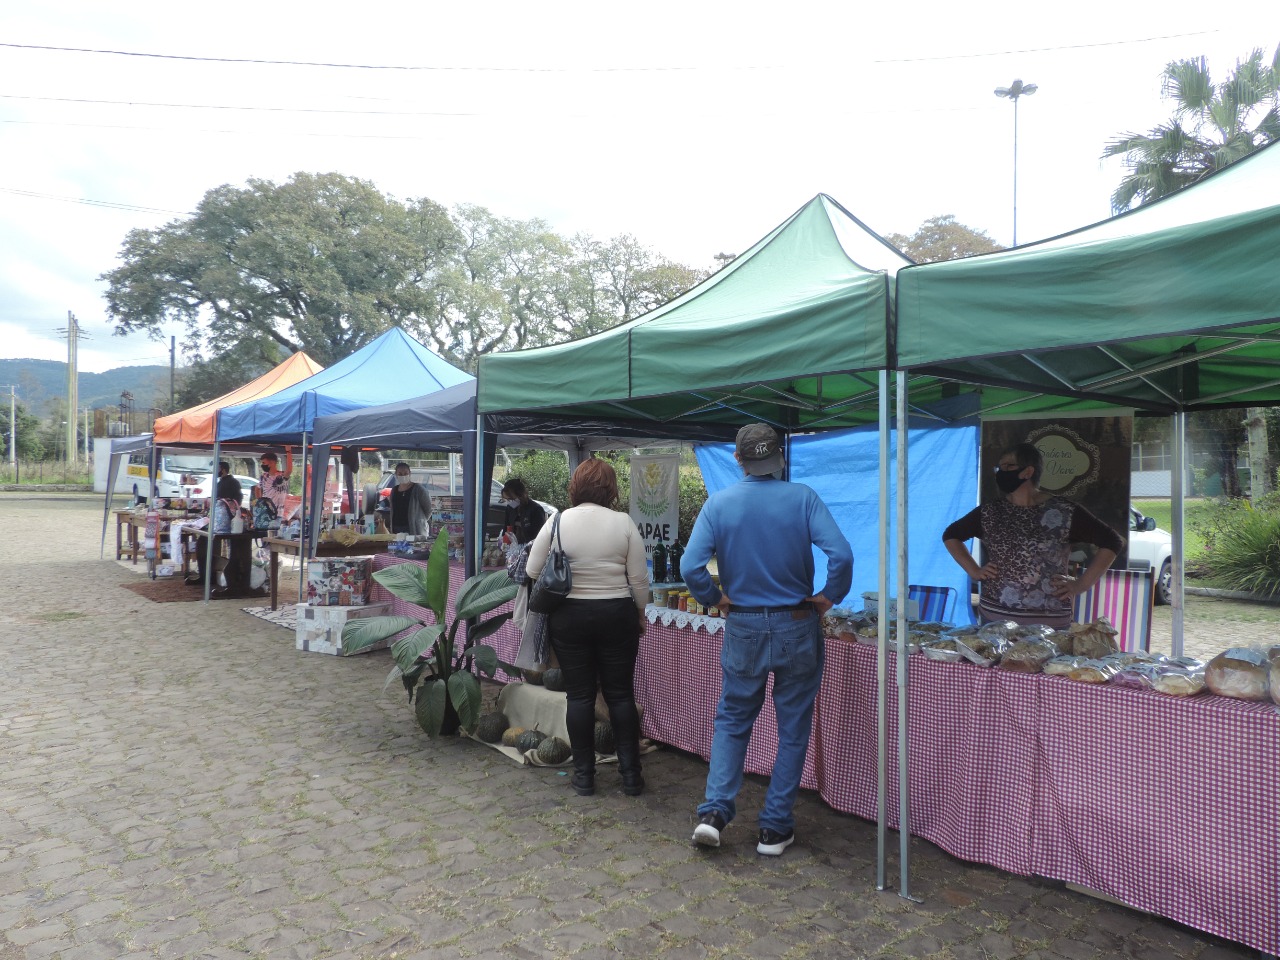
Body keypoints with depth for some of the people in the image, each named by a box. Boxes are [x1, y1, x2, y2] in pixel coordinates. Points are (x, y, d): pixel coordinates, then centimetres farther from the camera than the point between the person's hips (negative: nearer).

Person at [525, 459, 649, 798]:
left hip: (569, 617, 0)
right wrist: (640, 615, 10)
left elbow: (532, 573, -2)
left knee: (579, 696, 9)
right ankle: (630, 774, 14)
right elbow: (639, 579, -4)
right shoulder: (624, 523, -6)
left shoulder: (557, 523, -5)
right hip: (616, 615, 0)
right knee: (621, 694, 10)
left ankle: (584, 776, 15)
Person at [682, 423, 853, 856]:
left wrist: (716, 599, 1)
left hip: (743, 629, 1)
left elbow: (691, 567, -14)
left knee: (732, 721, 18)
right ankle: (775, 828, 18)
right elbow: (841, 554, -19)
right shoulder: (802, 498, -8)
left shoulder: (719, 503, -6)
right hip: (798, 628, -1)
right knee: (793, 728, 13)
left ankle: (714, 810, 7)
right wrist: (829, 597, -4)